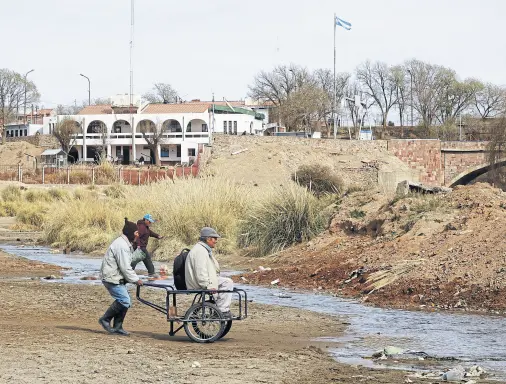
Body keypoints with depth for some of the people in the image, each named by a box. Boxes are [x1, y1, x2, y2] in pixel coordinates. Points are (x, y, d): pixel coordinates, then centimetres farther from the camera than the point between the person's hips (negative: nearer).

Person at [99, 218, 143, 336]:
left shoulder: (125, 244, 15)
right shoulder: (121, 245, -20)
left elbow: (126, 266, 21)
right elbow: (125, 267, -22)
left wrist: (134, 278, 13)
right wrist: (135, 280, -13)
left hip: (117, 278, 11)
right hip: (112, 278, -11)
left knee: (123, 301, 9)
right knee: (125, 301, -14)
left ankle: (117, 327, 14)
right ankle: (105, 319, -2)